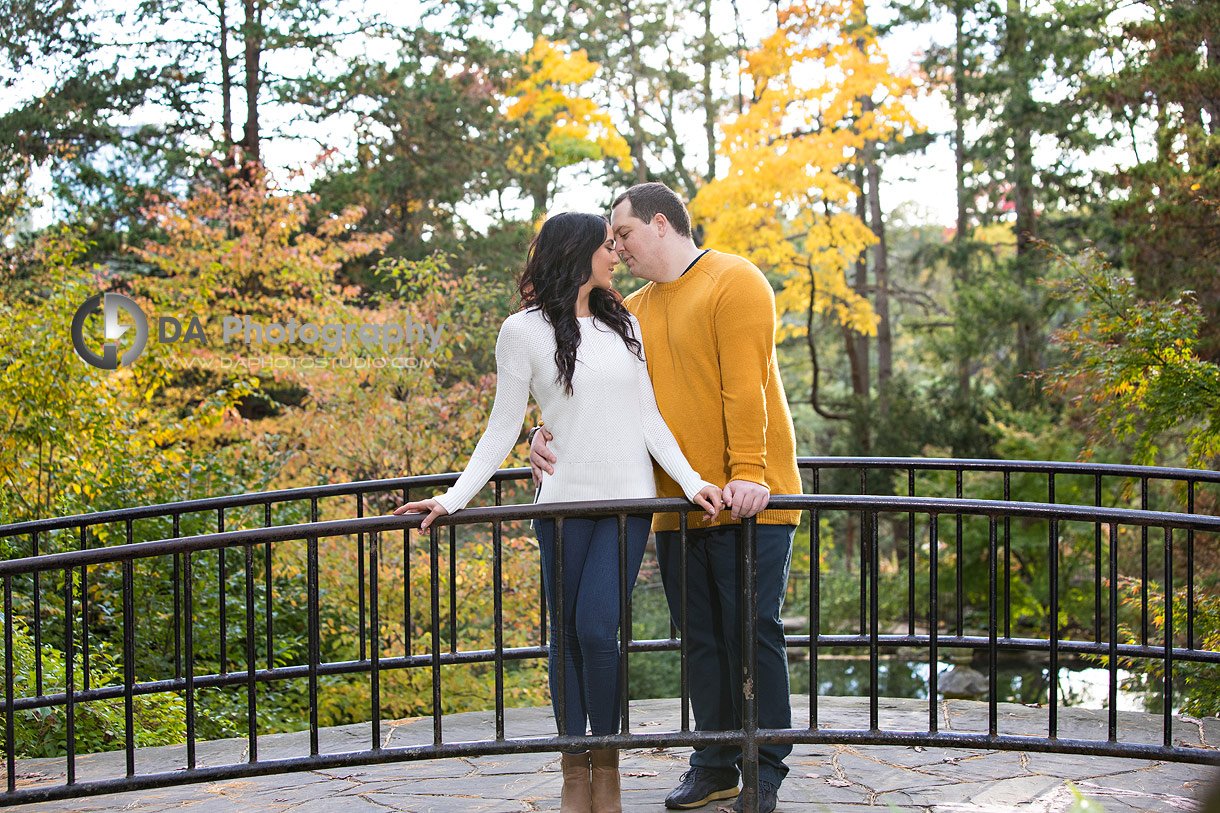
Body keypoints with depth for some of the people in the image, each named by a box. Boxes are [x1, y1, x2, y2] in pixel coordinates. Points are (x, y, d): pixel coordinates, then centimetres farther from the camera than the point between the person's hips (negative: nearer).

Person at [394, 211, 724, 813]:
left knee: (597, 629, -11)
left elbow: (648, 417, 11)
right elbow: (503, 428, 1)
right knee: (567, 636, 3)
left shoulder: (623, 324, 12)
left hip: (629, 501, 2)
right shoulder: (526, 331, 0)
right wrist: (454, 498, -8)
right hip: (564, 503, -2)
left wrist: (690, 481, -1)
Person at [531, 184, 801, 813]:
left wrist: (748, 473, -24)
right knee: (702, 638, 11)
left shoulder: (733, 282, -5)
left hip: (745, 500, -7)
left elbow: (745, 387, -15)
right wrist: (553, 434, -6)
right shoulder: (633, 310, 16)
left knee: (751, 633, -2)